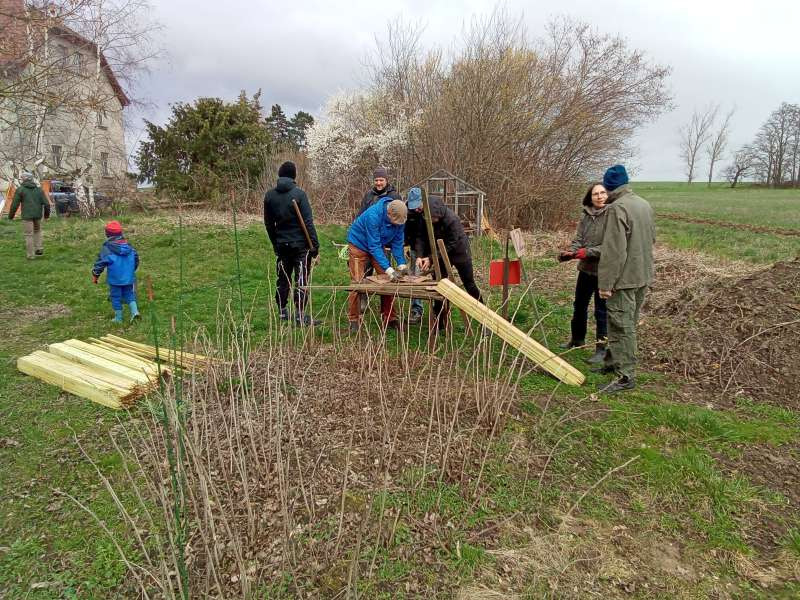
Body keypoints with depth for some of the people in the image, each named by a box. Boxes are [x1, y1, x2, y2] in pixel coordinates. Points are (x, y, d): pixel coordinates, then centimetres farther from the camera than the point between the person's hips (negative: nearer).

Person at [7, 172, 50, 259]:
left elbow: (14, 204, -4)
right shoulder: (39, 189, 6)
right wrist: (47, 214, 18)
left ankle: (30, 255, 6)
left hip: (27, 216, -3)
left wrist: (11, 216, 9)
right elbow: (46, 204, 2)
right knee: (37, 231, 25)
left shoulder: (20, 190, -2)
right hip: (37, 215, 3)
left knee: (29, 235, 3)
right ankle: (39, 249, 15)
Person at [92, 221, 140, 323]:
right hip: (129, 278, 4)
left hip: (115, 279, -4)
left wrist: (95, 275, 1)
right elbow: (136, 259, 12)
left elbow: (100, 262, -11)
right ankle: (134, 311, -4)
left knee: (116, 297, 8)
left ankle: (118, 318, 17)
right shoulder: (128, 245, 4)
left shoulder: (107, 248, -12)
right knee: (129, 294, 17)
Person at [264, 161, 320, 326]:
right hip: (301, 244, -5)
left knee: (283, 279, 15)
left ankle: (283, 312, 24)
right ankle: (300, 315, 0)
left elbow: (268, 224, 11)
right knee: (301, 280, 0)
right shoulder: (298, 193, -12)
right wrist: (315, 244, -10)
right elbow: (308, 222, -15)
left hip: (282, 245, 5)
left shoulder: (269, 195, 4)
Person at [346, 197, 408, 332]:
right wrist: (389, 269, -39)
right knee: (357, 283, -8)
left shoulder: (399, 218, -18)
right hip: (359, 245, -5)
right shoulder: (373, 215, -37)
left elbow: (397, 242, -9)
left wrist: (402, 264, -21)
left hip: (377, 247, 6)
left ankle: (389, 318, 6)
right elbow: (374, 246, -35)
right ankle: (354, 320, 3)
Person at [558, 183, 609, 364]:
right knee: (579, 306, 19)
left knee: (601, 311, 3)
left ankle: (601, 349, 17)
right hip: (585, 268, 6)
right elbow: (578, 239, 4)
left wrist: (588, 252, -24)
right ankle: (577, 339, 39)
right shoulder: (585, 215, 5)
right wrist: (569, 252, -15)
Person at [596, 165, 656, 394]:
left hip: (624, 278, -9)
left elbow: (613, 251, -22)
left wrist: (606, 283, -18)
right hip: (643, 276, 9)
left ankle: (626, 375, 3)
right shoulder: (644, 204, 10)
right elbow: (652, 238, 20)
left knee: (622, 325, -3)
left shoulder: (617, 208, -19)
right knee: (628, 323, 17)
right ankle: (614, 362, 30)